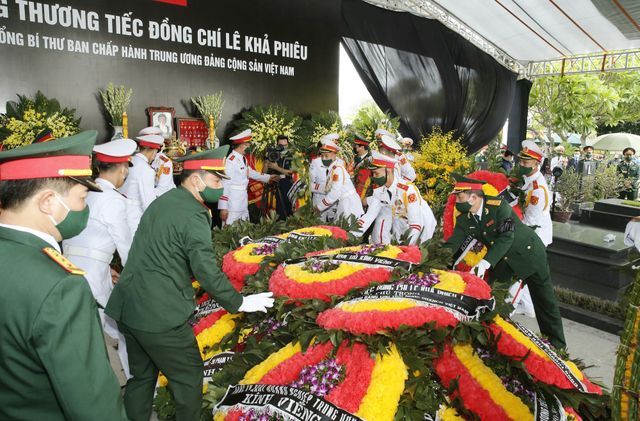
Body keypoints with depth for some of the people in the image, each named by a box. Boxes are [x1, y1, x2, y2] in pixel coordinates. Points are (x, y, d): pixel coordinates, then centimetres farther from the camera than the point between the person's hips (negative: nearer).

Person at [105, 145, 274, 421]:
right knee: (188, 376, 10)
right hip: (160, 315, -9)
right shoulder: (193, 216, -17)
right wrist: (239, 303, -6)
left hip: (126, 307, 9)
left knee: (140, 376, 23)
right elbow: (208, 273, -18)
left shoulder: (163, 201, 10)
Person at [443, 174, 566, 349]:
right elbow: (452, 244, -13)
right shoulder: (464, 219, -10)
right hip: (503, 260, 5)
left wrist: (486, 263, -44)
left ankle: (557, 344, 24)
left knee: (544, 300, 7)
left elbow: (506, 237, -34)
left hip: (528, 253, -5)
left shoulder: (499, 206, -28)